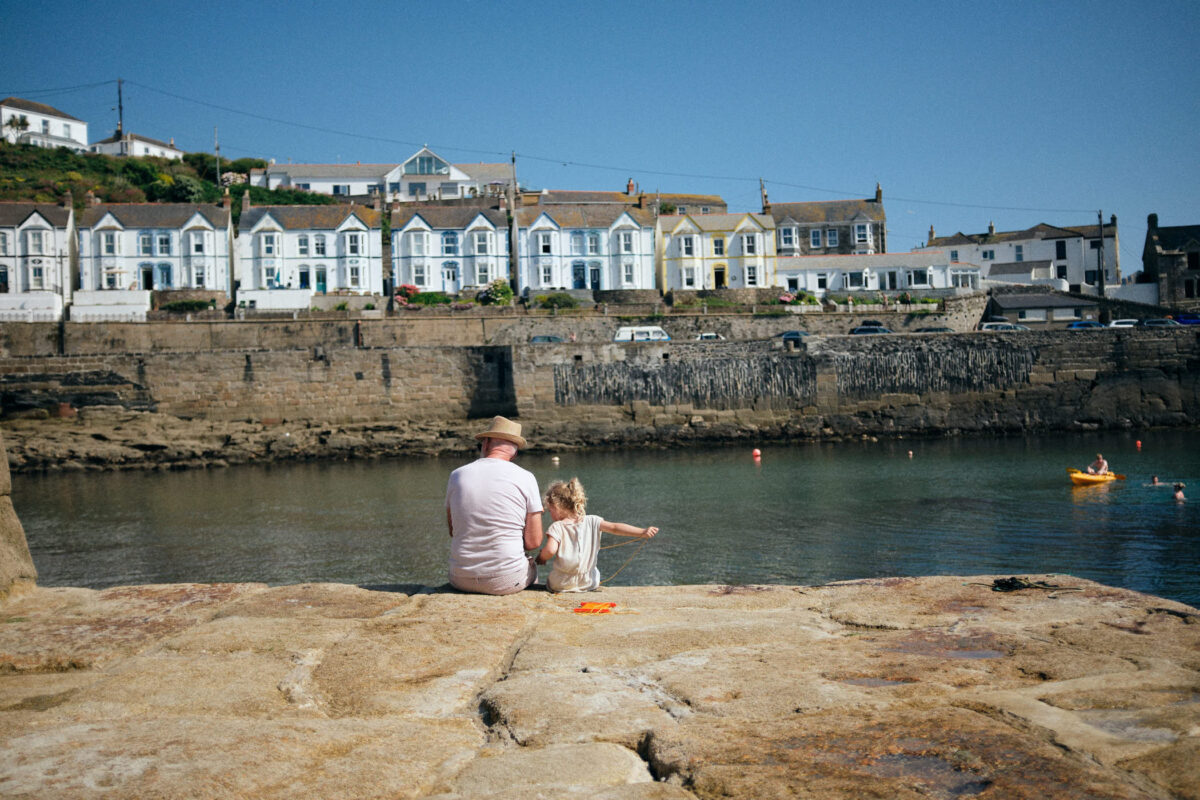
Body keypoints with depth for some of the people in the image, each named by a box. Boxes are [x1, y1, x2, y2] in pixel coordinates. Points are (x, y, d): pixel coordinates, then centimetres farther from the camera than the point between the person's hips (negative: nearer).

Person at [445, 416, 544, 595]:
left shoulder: (457, 475, 1)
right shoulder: (525, 478, -7)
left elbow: (453, 531, 12)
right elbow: (534, 542, -6)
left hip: (461, 580, 2)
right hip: (507, 582, -2)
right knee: (531, 566, 33)